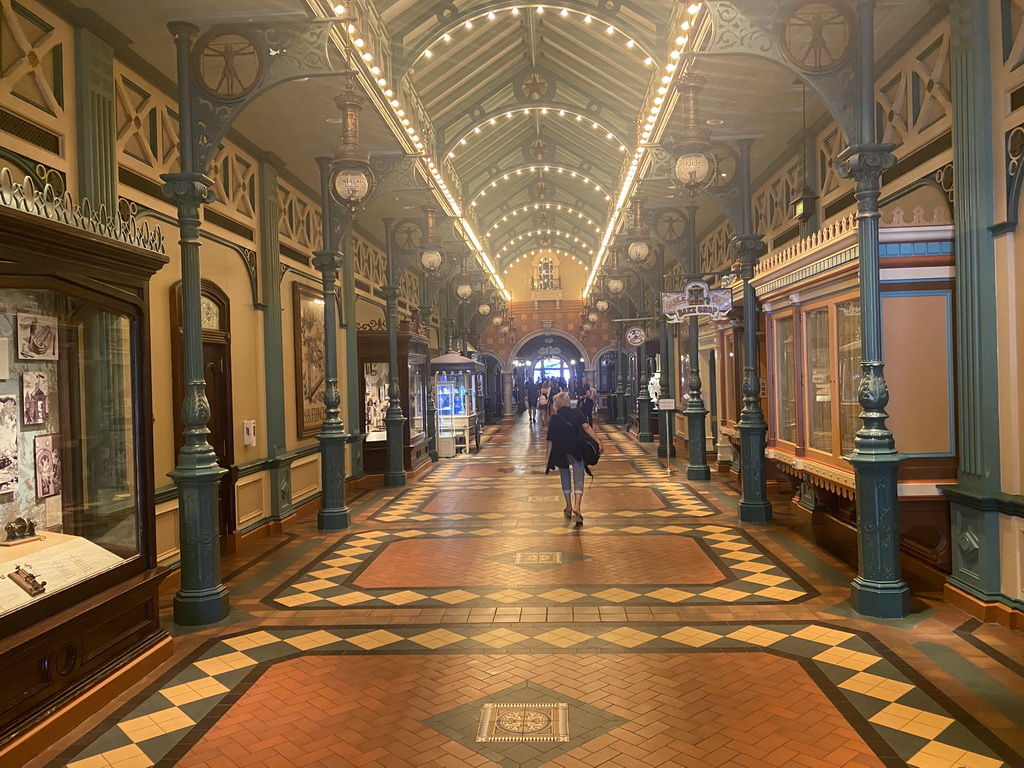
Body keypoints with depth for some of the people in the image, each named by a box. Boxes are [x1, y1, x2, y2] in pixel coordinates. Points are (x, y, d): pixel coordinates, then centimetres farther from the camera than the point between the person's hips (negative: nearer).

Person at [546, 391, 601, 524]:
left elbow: (550, 440, 3)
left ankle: (569, 507, 28)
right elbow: (586, 427, -16)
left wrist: (548, 459, 7)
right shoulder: (576, 413, 0)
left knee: (565, 478, 19)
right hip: (576, 451, -2)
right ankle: (576, 507, -21)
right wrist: (598, 441, -21)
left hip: (560, 452, 2)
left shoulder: (554, 418, 4)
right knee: (578, 479, -2)